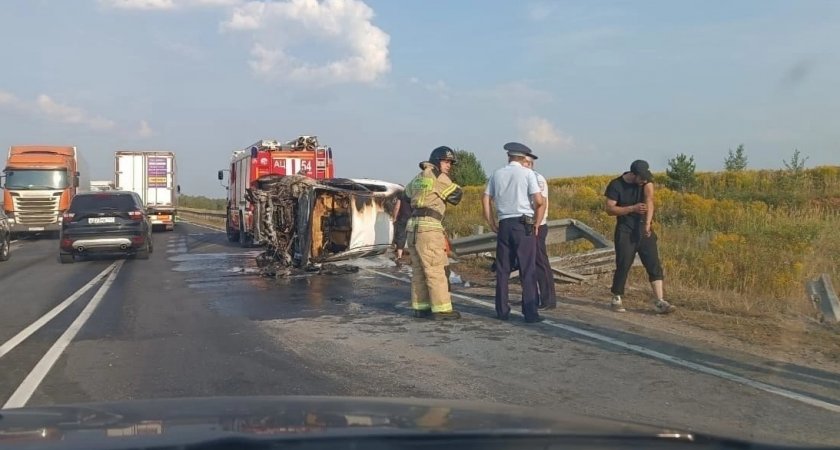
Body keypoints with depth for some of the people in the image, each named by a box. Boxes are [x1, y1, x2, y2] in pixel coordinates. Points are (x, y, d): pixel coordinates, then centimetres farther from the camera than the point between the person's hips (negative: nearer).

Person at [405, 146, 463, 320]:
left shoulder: (419, 177, 19)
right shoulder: (438, 177, -6)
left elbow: (407, 192, 33)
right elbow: (457, 194, 0)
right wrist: (445, 196, 18)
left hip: (414, 226, 9)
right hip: (429, 227, -9)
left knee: (419, 270, 11)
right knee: (436, 270, -7)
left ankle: (420, 307, 14)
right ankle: (442, 309, -7)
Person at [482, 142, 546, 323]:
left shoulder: (497, 174, 10)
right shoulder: (527, 173, -2)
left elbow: (486, 199, 7)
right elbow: (539, 201, -9)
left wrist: (491, 223, 12)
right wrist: (537, 224, 1)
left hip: (504, 225, 4)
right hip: (524, 224, -4)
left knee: (502, 270, 9)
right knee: (527, 270, -1)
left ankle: (502, 311, 13)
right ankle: (530, 313, 0)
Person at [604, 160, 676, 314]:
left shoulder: (646, 181, -3)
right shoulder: (616, 185, -10)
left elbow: (649, 200, -16)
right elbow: (610, 209, -12)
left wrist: (648, 222, -30)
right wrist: (632, 208, -23)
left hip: (644, 230, 3)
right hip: (625, 231, -3)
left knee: (654, 264, -4)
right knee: (623, 265, -1)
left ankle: (659, 302, -4)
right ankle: (616, 299, 17)